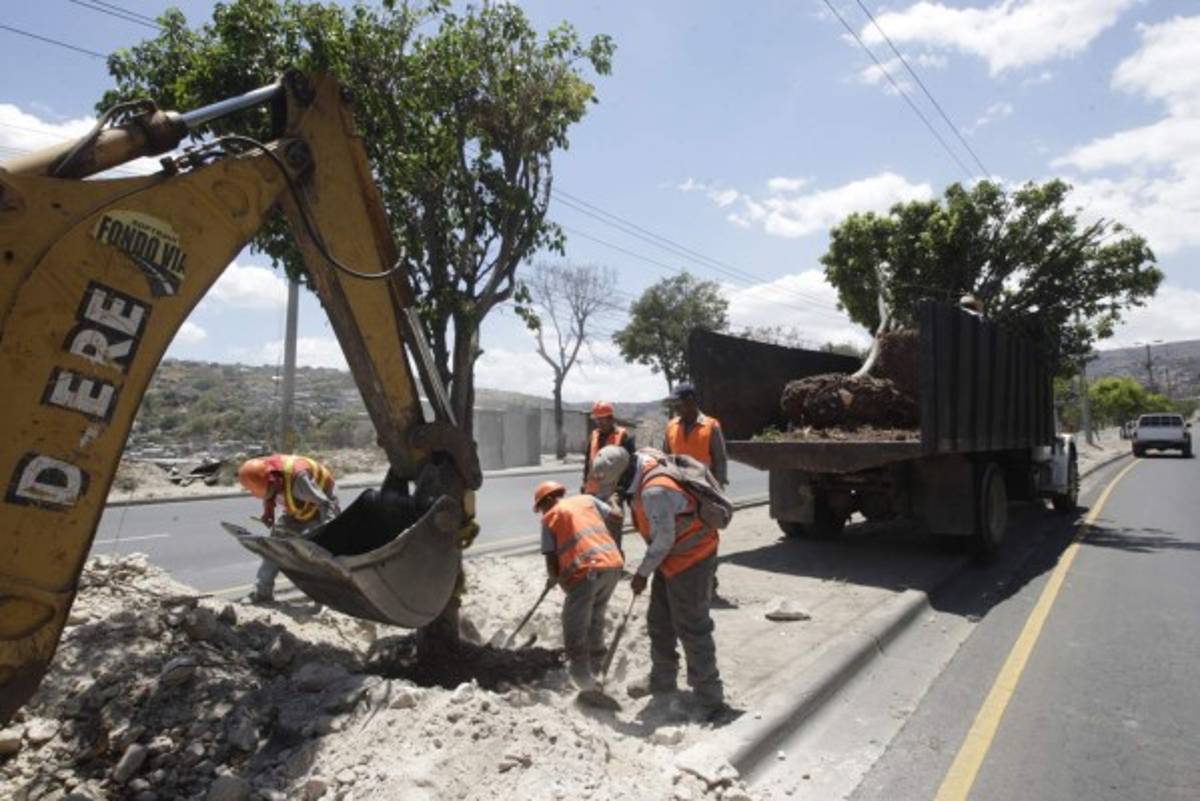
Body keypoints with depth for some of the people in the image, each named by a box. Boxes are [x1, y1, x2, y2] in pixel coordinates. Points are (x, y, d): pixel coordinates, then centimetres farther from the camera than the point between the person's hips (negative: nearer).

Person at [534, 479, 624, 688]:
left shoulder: (549, 517, 8)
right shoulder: (587, 499, 18)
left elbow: (551, 557, 5)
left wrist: (553, 578, 23)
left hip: (587, 570, -6)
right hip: (613, 563, 6)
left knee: (574, 626, 8)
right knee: (595, 617, 24)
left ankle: (582, 674, 9)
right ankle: (596, 665, 37)